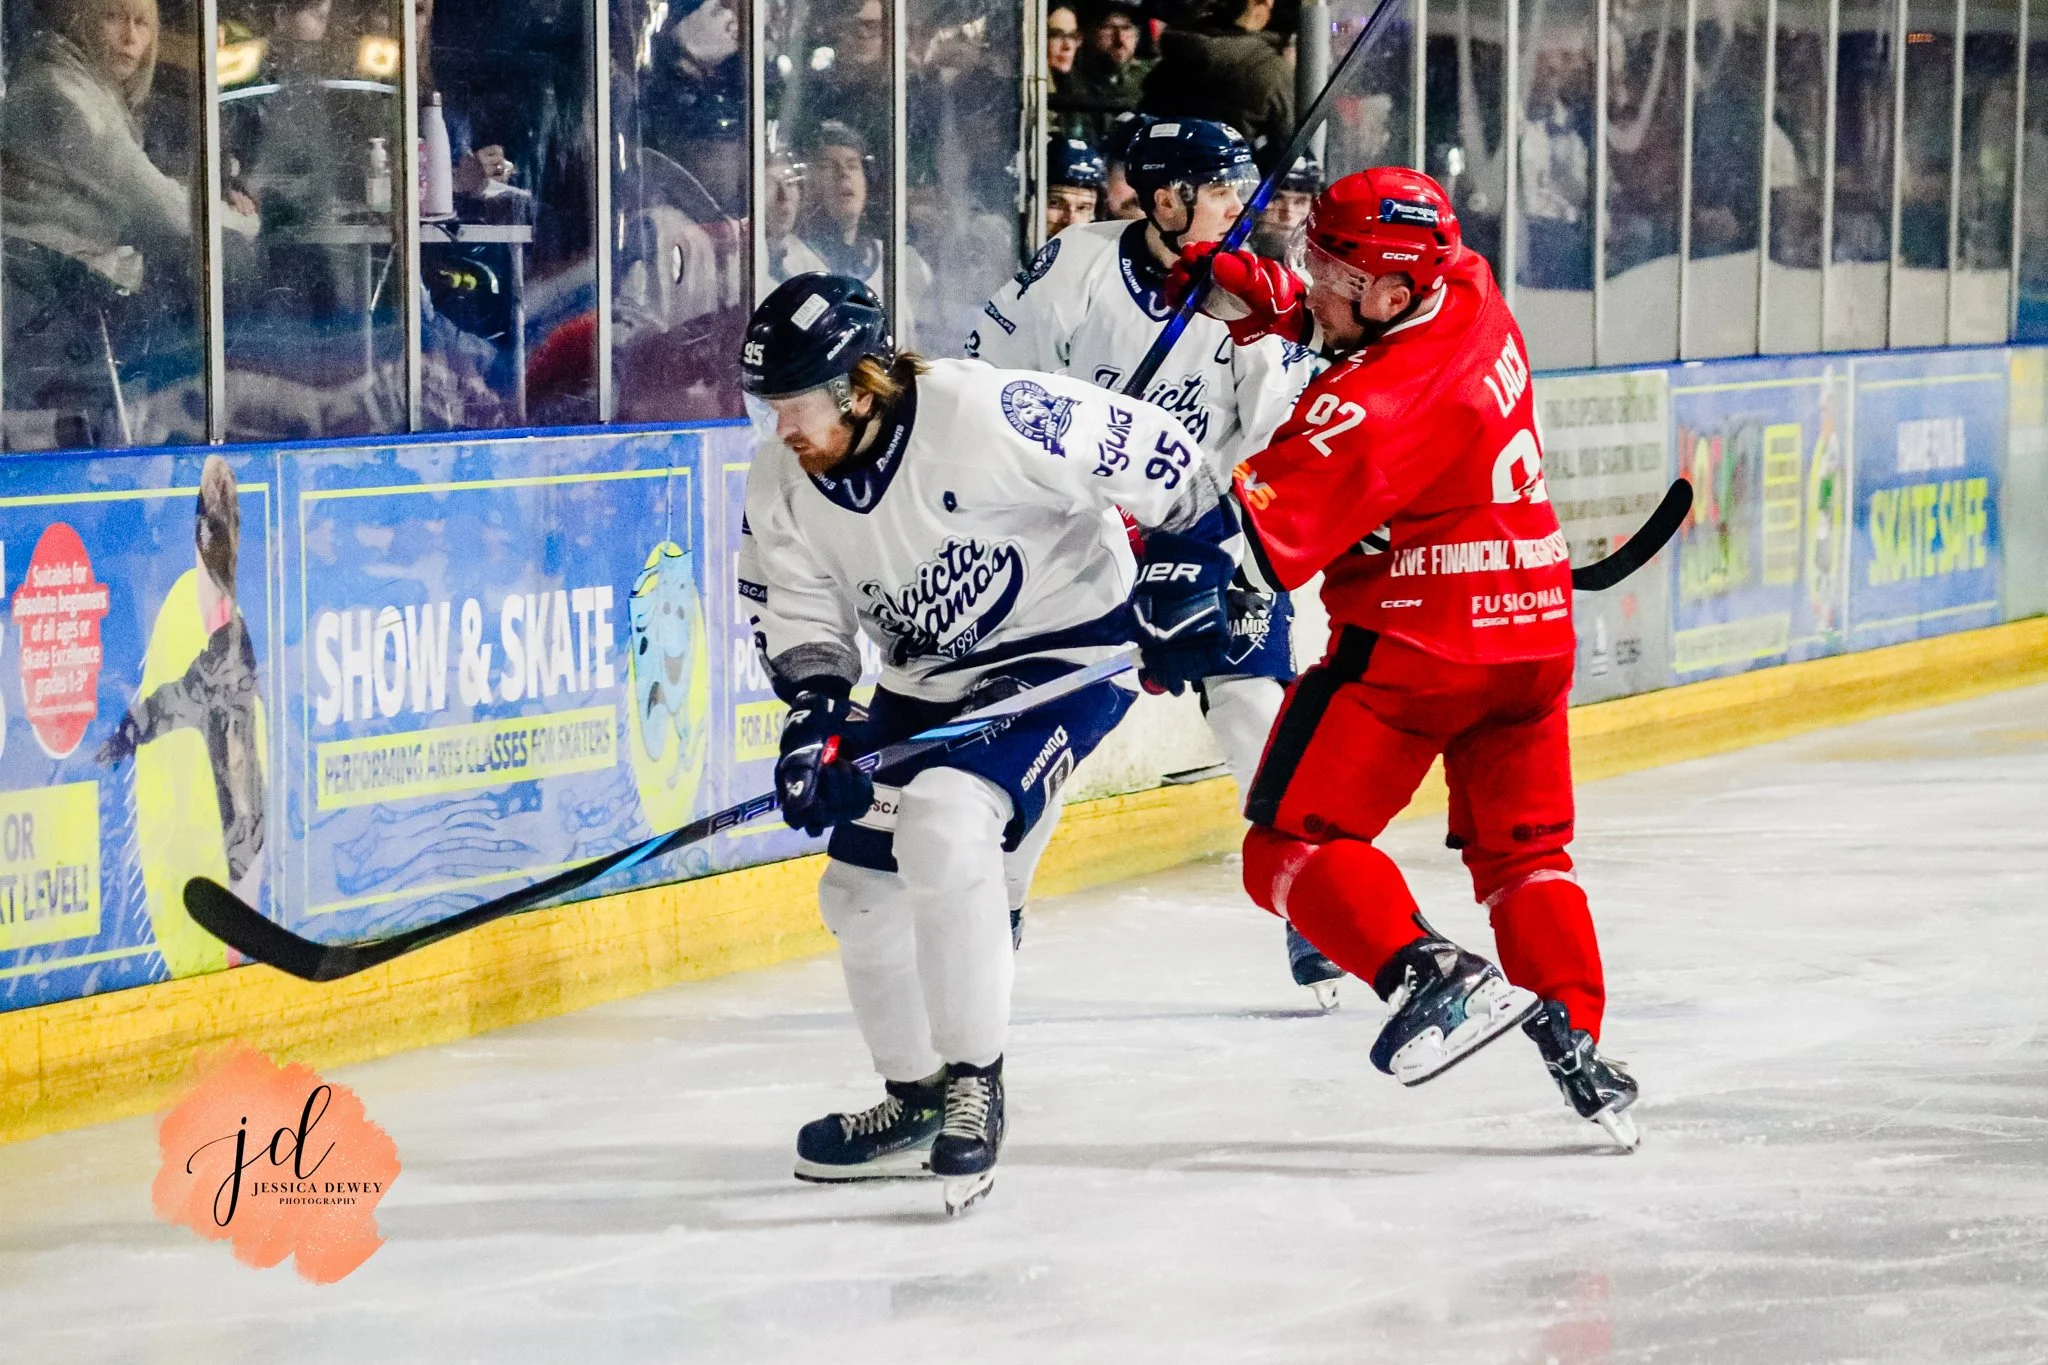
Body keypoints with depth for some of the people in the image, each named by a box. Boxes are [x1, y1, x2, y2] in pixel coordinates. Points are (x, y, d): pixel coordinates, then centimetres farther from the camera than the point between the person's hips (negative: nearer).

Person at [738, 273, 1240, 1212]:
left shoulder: (982, 416, -29)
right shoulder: (780, 489, -8)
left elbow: (1160, 458, -20)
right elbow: (800, 623, 2)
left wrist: (1181, 580, -13)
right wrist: (815, 719, -15)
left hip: (1067, 651, -8)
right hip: (925, 686, 8)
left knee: (944, 820, -29)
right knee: (861, 883, 7)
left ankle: (974, 1084, -16)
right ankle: (919, 1101, 27)